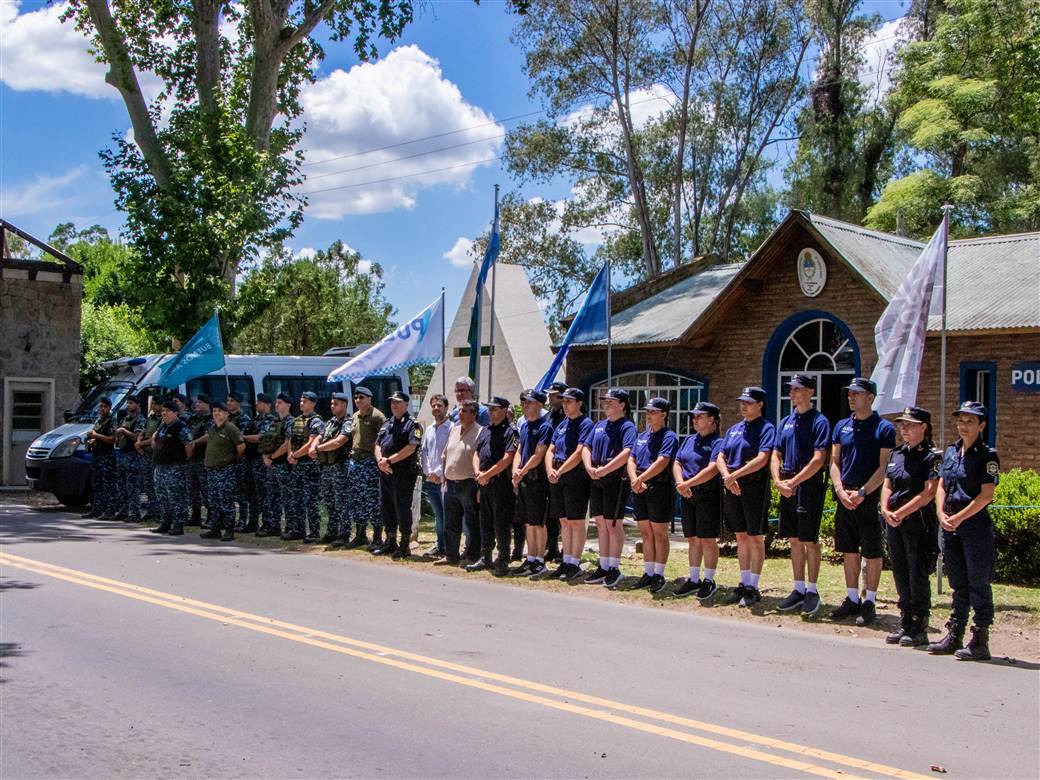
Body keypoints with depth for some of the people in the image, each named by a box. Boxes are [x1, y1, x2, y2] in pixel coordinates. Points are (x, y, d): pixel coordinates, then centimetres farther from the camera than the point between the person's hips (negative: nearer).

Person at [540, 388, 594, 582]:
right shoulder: (562, 425, 16)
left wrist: (559, 471, -17)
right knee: (564, 522, 11)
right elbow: (550, 451, 13)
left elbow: (579, 453, -17)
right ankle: (566, 563, 17)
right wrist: (550, 470, -6)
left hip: (576, 478, -8)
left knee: (576, 522, -2)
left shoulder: (586, 424, -7)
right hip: (558, 479, 8)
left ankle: (575, 565, 3)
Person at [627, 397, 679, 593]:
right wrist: (634, 480, -7)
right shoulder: (642, 436, 17)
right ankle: (648, 572, 17)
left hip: (659, 487, -7)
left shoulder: (669, 436, -7)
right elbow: (632, 460, 11)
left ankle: (659, 575, 5)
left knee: (659, 533, 0)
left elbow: (662, 462, -19)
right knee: (646, 533, 11)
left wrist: (640, 479, -21)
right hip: (639, 489, 7)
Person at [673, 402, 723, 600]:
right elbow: (677, 463, 11)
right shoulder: (689, 440, 15)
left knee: (708, 539, -1)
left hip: (708, 494, -7)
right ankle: (694, 580, 19)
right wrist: (680, 483, -8)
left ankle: (709, 580, 9)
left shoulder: (717, 442, -8)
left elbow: (712, 469, -20)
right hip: (687, 495, 7)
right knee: (693, 539, 12)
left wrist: (688, 483, -23)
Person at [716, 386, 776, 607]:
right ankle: (744, 584, 18)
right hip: (733, 489, 7)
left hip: (755, 487, -7)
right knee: (741, 537, 12)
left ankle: (753, 588, 3)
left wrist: (734, 475, -20)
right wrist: (727, 476, -8)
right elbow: (720, 457, 12)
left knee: (756, 538, -1)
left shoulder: (766, 428, -6)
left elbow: (762, 459, -18)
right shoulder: (734, 429, 16)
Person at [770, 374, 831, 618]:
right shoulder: (786, 422, 13)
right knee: (794, 540, 10)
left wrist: (793, 482, -17)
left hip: (809, 485, -7)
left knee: (809, 540, -2)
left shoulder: (819, 421, -7)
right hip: (787, 487, 7)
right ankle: (798, 589, 18)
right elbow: (776, 455, 12)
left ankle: (812, 591, 6)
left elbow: (818, 460, -15)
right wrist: (778, 481, -4)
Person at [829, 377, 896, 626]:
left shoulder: (884, 428, -5)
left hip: (870, 498, -5)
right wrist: (840, 490, -6)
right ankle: (852, 599, 20)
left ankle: (869, 603, 10)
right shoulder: (842, 426, 10)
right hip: (844, 498, 5)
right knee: (849, 551, 11)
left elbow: (884, 468, -10)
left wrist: (862, 493, -17)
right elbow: (834, 462, 9)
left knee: (872, 553, 2)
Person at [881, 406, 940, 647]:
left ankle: (919, 629, 7)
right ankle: (905, 624, 21)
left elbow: (928, 494, -15)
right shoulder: (897, 454, 13)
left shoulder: (932, 457, -7)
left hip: (919, 522, -7)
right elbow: (887, 485, 13)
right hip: (894, 522, 7)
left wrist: (901, 513, -17)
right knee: (900, 574, 11)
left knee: (918, 575, -2)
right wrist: (886, 510, -4)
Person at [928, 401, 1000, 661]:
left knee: (979, 585, -2)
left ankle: (980, 642, 2)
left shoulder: (987, 455, -6)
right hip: (950, 527, 6)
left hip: (976, 525, -6)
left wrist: (958, 518, -16)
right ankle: (954, 636, 20)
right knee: (958, 584, 13)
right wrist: (942, 514, -4)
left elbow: (986, 495, -13)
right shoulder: (950, 452, 12)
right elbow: (941, 486, 12)